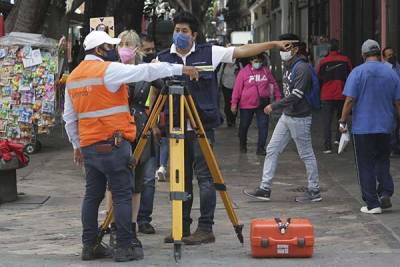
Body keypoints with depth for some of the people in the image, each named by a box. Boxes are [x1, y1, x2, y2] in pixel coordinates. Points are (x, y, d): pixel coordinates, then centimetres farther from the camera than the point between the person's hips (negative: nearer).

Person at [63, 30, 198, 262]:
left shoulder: (73, 77, 13)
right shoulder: (108, 70, -10)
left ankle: (90, 246, 14)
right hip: (113, 144, -7)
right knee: (123, 195, -3)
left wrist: (77, 145, 24)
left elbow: (69, 118, 17)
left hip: (88, 145, 8)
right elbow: (145, 71, -15)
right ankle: (125, 247, -4)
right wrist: (180, 69, -11)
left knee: (93, 195, 12)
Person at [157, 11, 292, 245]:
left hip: (202, 128, -3)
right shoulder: (163, 59, 8)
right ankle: (182, 228, 15)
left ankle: (206, 229, -3)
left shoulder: (209, 53, 3)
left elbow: (242, 51, 2)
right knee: (181, 179, 7)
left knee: (204, 177, -6)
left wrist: (274, 44, -3)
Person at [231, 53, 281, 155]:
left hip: (262, 104, 2)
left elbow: (274, 84, 11)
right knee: (244, 126, 11)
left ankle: (261, 148, 3)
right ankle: (243, 145, 30)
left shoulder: (266, 71, 4)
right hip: (246, 104, -2)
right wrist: (234, 103, -7)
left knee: (263, 126, -4)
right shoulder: (244, 72, -5)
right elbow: (237, 88, -5)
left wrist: (278, 97, 10)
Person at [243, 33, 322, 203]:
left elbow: (296, 95, -24)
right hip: (286, 116, 9)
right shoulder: (288, 66, 12)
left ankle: (314, 191, 12)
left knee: (306, 154, 1)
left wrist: (274, 106, -20)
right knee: (272, 150, 6)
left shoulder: (302, 68, -18)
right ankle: (265, 189, 9)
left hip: (299, 118, -9)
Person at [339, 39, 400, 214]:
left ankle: (372, 204, 3)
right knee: (382, 161, 19)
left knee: (366, 166, 3)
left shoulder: (357, 72, -8)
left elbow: (350, 100, -12)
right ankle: (385, 193, 3)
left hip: (362, 127, -3)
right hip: (385, 127, 3)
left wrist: (343, 122, -3)